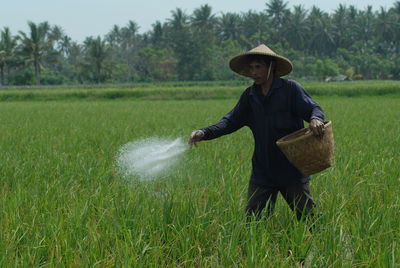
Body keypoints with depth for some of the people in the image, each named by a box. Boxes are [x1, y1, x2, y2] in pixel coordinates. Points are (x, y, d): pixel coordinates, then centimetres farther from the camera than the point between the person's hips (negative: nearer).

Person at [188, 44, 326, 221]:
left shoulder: (290, 89, -4)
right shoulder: (249, 96, 8)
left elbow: (314, 109, -8)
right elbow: (230, 121, 3)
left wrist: (315, 119, -34)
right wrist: (204, 133, -13)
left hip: (292, 169, -4)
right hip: (262, 171, 4)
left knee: (307, 217, 4)